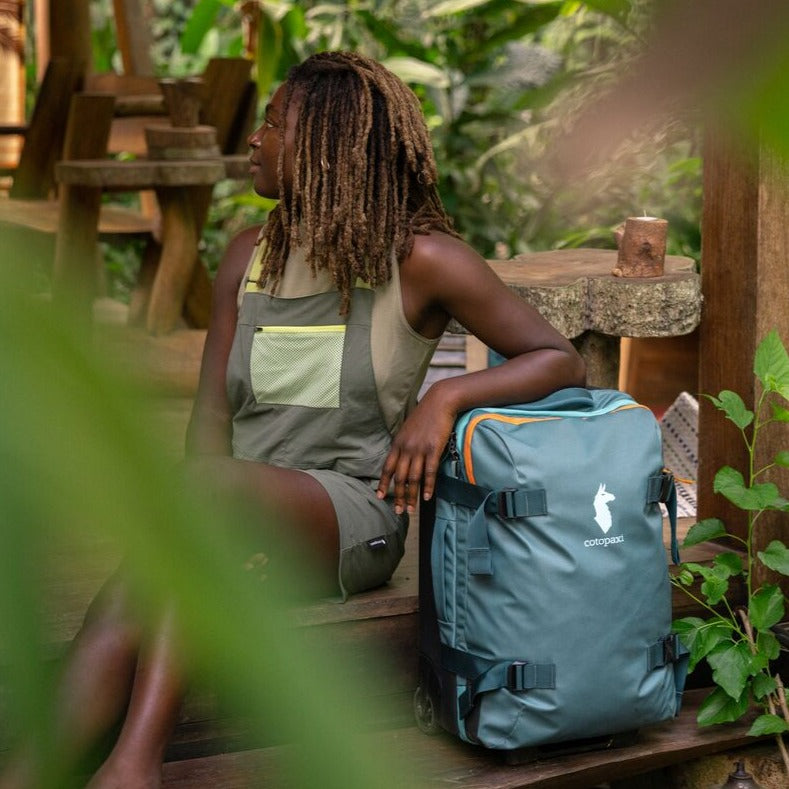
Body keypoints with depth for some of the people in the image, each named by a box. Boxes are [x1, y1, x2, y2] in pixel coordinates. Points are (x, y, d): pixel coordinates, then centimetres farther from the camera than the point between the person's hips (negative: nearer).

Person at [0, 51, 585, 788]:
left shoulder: (419, 259, 1)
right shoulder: (248, 256, 15)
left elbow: (561, 361, -1)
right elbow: (211, 414, 8)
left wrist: (446, 396, -19)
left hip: (351, 514, -4)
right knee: (114, 625, -29)